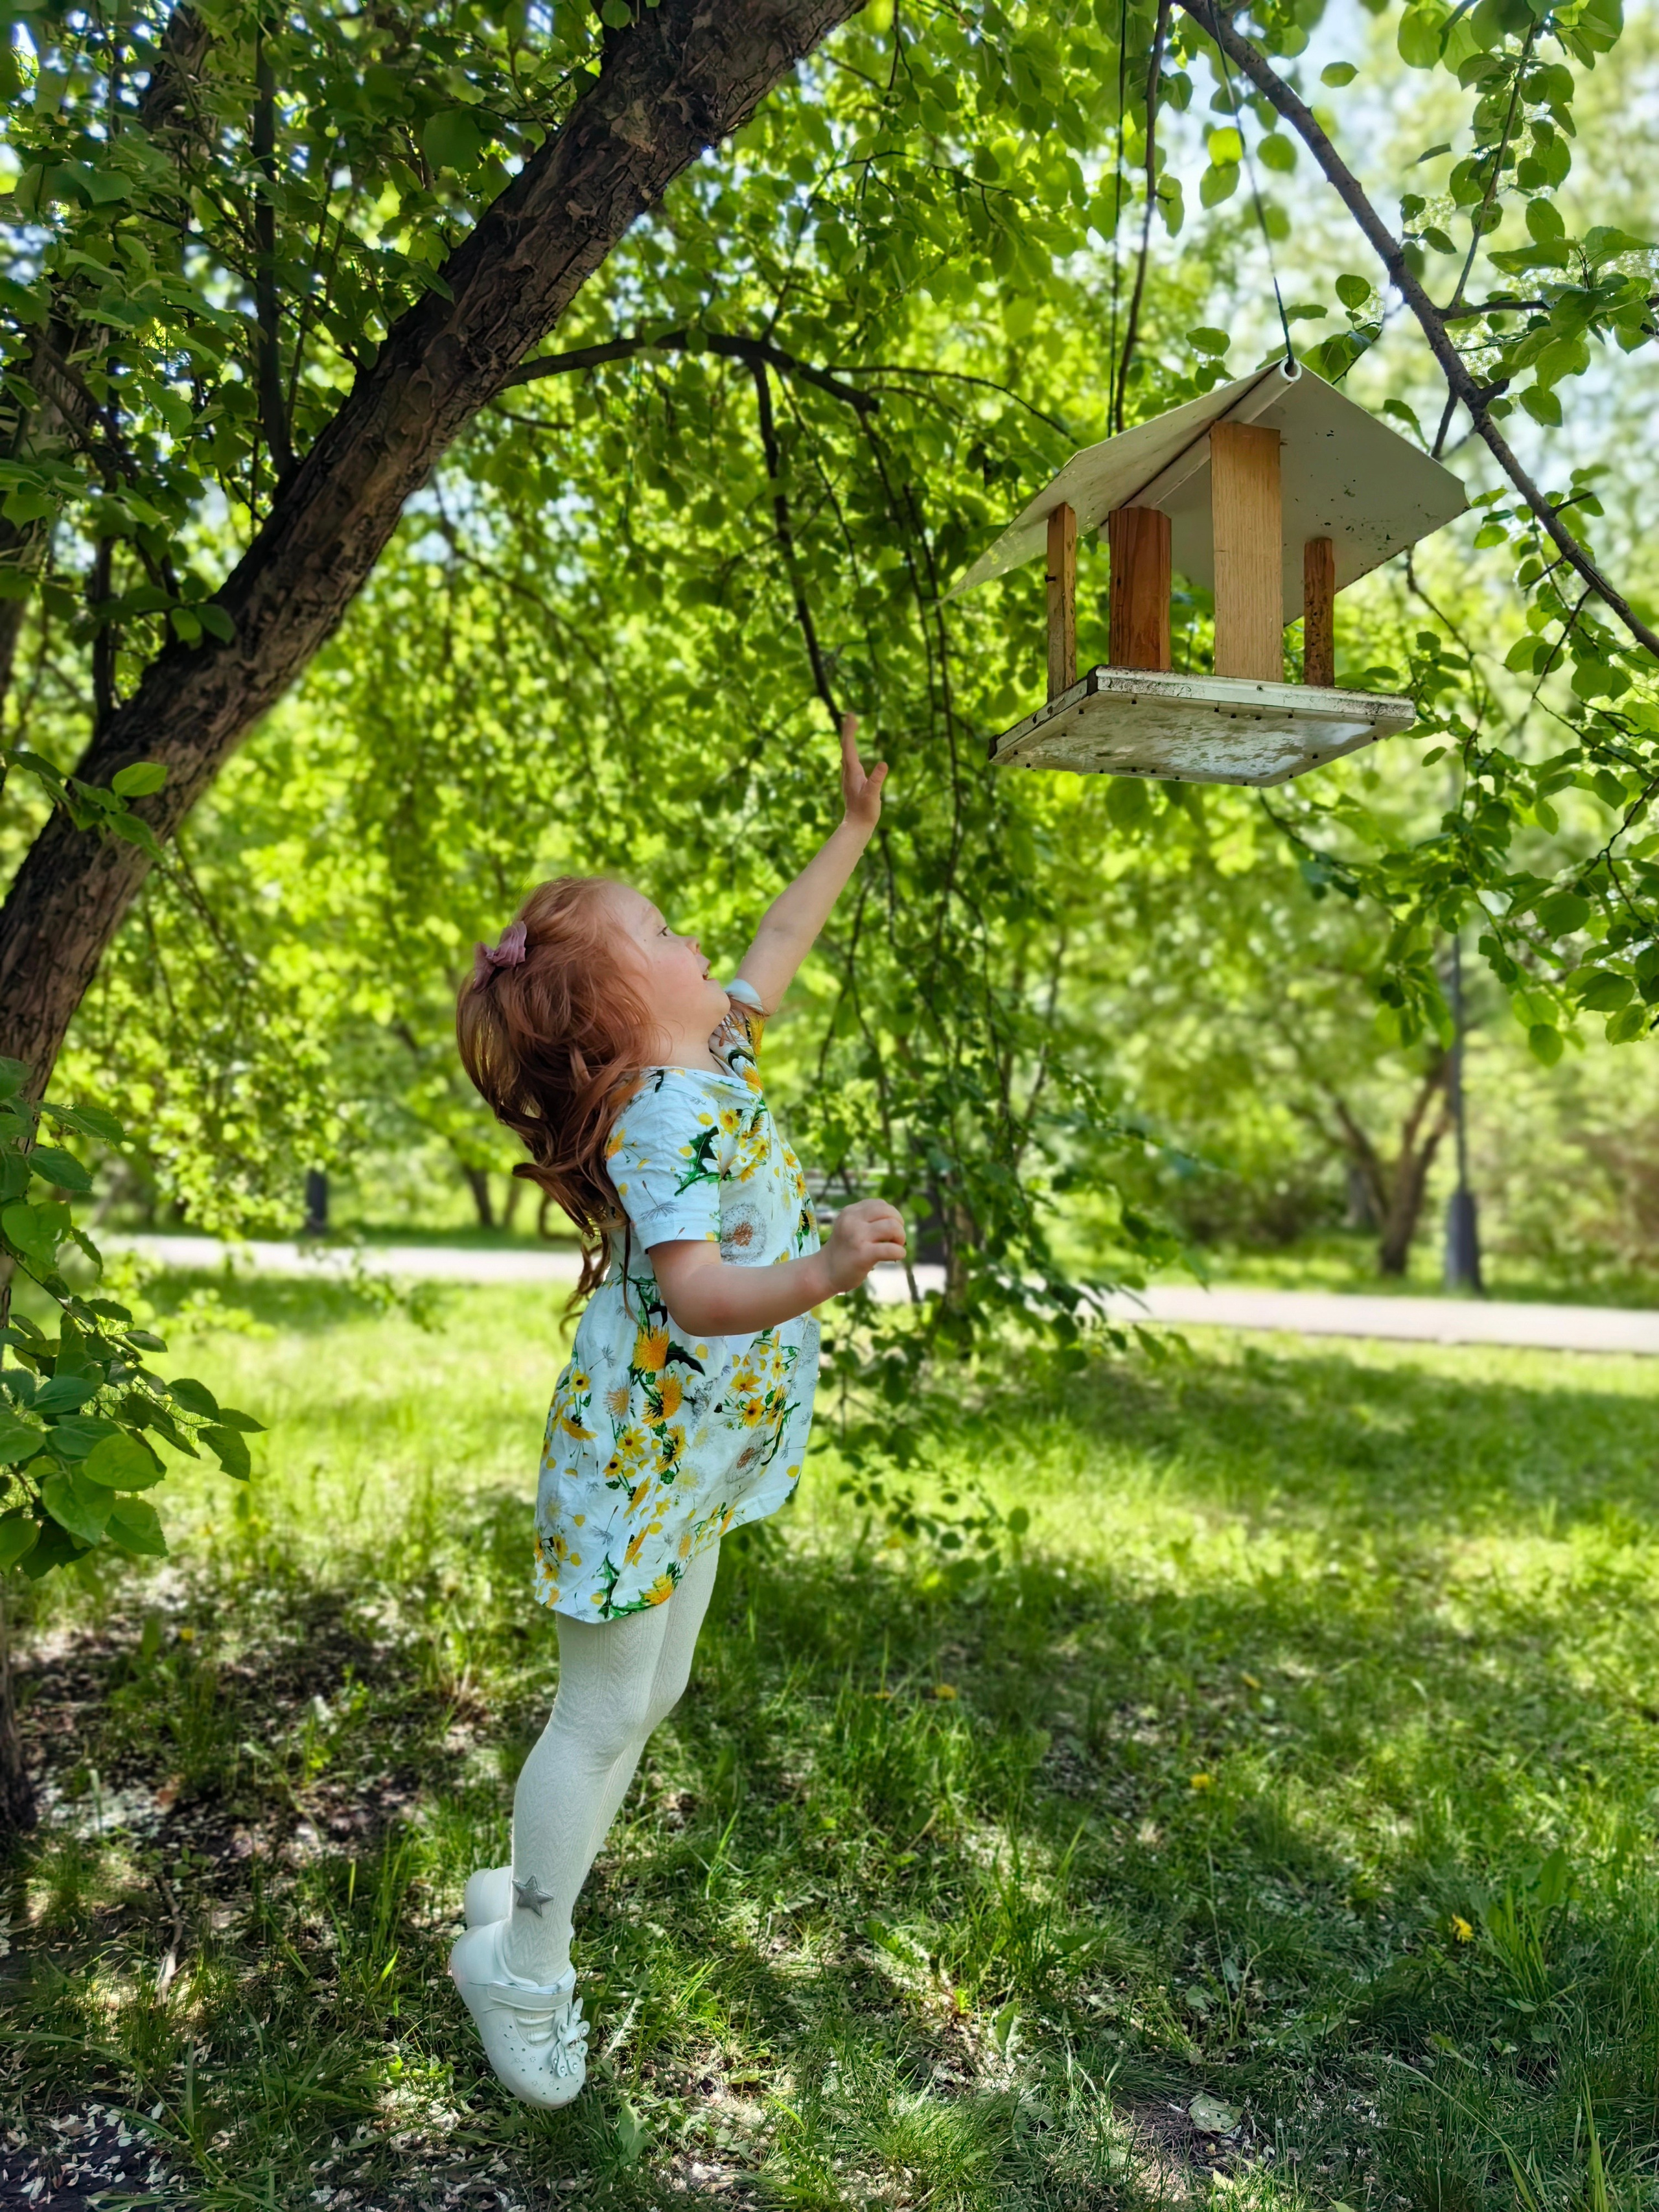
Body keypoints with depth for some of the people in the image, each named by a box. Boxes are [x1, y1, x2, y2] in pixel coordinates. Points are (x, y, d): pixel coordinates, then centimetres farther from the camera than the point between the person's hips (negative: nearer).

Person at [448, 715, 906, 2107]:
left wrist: (855, 830, 26)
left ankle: (535, 1890, 36)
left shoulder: (711, 1057, 3)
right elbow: (693, 1292, -38)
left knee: (653, 1695, 19)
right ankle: (522, 1965, 22)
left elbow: (773, 954, 20)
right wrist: (819, 1279, -57)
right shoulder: (664, 1119, -25)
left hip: (693, 1460, 9)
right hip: (633, 1456, -9)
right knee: (603, 1712, 3)